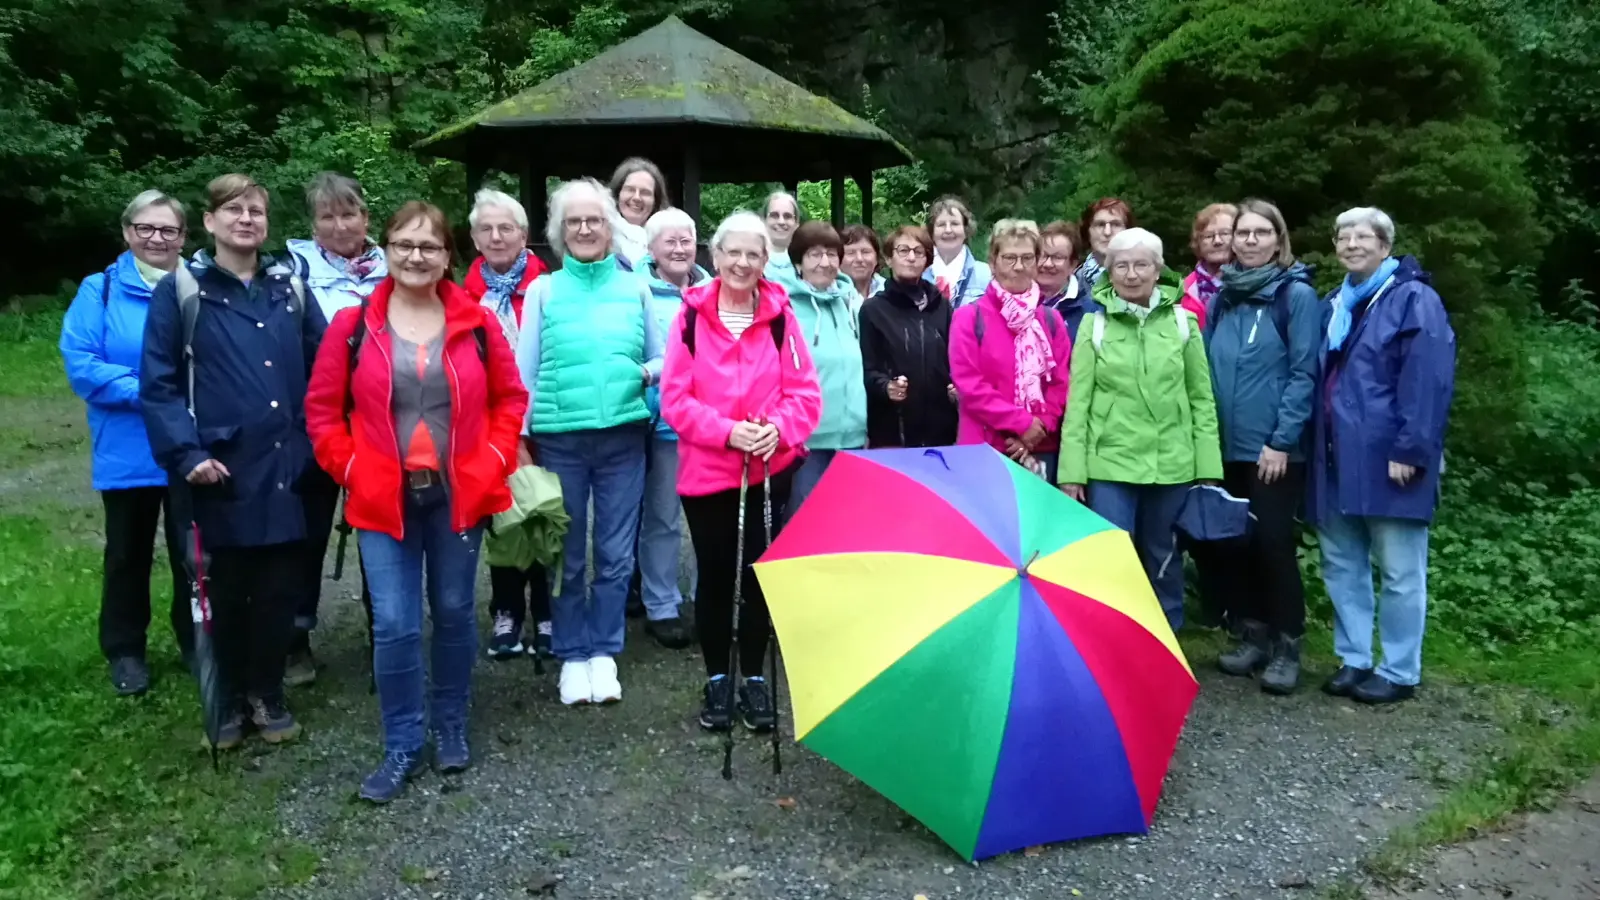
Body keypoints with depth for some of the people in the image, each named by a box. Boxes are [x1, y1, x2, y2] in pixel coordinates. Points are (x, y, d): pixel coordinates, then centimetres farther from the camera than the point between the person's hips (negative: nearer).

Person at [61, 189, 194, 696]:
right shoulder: (100, 292, -3)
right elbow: (80, 365, -11)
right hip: (128, 453, -1)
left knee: (192, 551, 13)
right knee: (128, 554, 13)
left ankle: (196, 641, 29)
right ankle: (124, 650, 28)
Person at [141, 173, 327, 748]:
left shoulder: (290, 287, 11)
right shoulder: (180, 291, 1)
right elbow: (158, 383, -4)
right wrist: (186, 454, -13)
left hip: (285, 468, 3)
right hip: (219, 471, -2)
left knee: (280, 588, 9)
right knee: (226, 590, 10)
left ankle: (268, 694, 26)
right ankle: (230, 699, 26)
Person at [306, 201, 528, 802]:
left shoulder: (478, 323, 0)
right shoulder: (353, 325, -2)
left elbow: (510, 398, 7)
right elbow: (322, 408, 4)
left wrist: (493, 460, -2)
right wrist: (350, 469, -4)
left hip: (459, 494, 1)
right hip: (383, 498, -1)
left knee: (453, 612, 13)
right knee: (394, 623, -1)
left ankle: (451, 727, 32)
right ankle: (402, 745, 16)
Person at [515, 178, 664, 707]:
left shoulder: (635, 289, 7)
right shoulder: (542, 290, 4)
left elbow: (662, 360, 13)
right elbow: (525, 370, 4)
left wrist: (646, 372, -9)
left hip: (623, 437, 1)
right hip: (559, 438, -1)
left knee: (615, 554, 5)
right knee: (567, 555, 7)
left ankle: (603, 652, 19)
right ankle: (572, 656, 20)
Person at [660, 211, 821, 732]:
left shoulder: (781, 316, -1)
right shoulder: (691, 316, -4)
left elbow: (805, 392, -1)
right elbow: (674, 398, -6)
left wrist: (778, 430, -19)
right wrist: (727, 431, -19)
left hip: (769, 469, 1)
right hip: (705, 470, -1)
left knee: (760, 574, 8)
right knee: (715, 575, 9)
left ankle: (754, 677, 25)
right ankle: (717, 679, 26)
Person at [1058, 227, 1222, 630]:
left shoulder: (1183, 321, 4)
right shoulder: (1094, 323, 1)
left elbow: (1202, 400, 5)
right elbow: (1077, 403, -1)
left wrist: (1208, 468, 1)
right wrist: (1072, 470, -6)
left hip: (1171, 464, 1)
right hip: (1110, 463, -1)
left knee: (1163, 560, 13)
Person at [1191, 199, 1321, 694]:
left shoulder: (1297, 294, -5)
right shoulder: (1223, 296, 11)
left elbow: (1304, 373, -10)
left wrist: (1282, 441, -15)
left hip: (1274, 448, -5)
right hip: (1227, 446, 5)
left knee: (1272, 542, -2)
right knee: (1234, 542, 8)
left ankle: (1287, 645, 11)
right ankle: (1252, 634, 23)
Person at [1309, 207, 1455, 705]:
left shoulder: (1414, 299, -6)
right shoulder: (1335, 304, 17)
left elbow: (1428, 382, -15)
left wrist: (1409, 450, -21)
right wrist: (1319, 448, 13)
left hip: (1387, 460, -7)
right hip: (1337, 460, 8)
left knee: (1399, 572, 2)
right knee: (1342, 565, 13)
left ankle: (1399, 672, 12)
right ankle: (1353, 659, 24)